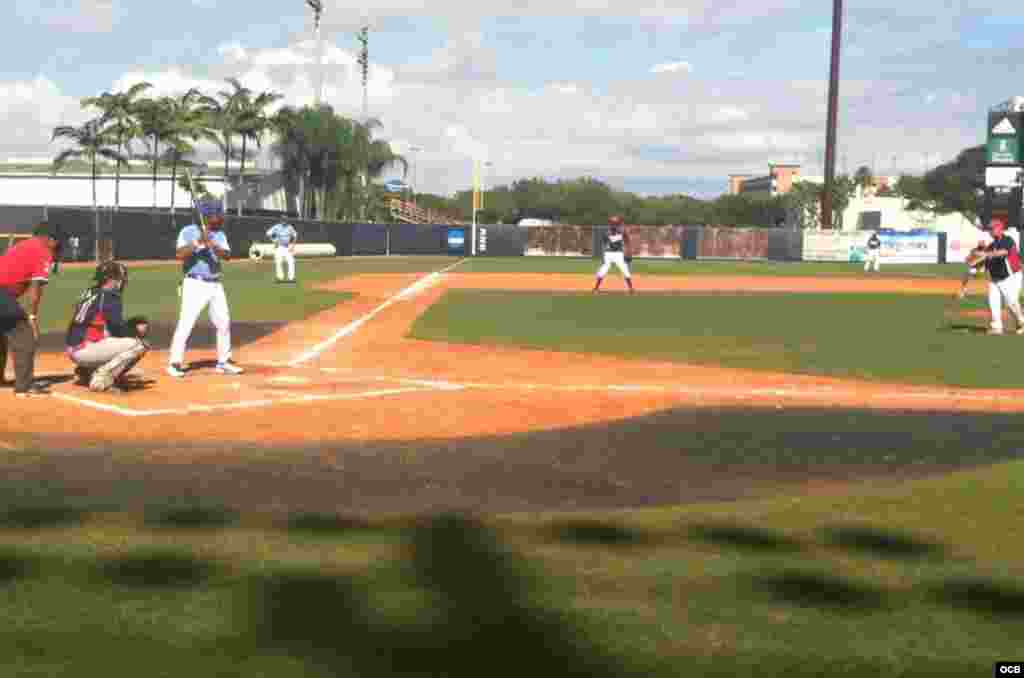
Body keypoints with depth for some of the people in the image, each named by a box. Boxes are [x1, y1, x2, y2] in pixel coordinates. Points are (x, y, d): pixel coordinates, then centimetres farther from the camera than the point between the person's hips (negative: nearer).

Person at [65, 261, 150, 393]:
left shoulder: (89, 293, 17)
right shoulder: (110, 296, -8)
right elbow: (118, 328, -12)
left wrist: (132, 323, 11)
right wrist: (137, 331, 5)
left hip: (73, 350, 9)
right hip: (85, 351, -9)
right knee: (139, 345, -13)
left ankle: (86, 371, 16)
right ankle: (102, 377, -16)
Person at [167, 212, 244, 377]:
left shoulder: (219, 235, 11)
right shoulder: (188, 232, -2)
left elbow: (227, 255, -6)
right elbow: (180, 255, -16)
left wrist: (214, 246, -24)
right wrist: (197, 242, -22)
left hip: (215, 285, 6)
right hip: (195, 284, -5)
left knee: (224, 322, 7)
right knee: (186, 323, -12)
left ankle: (223, 362, 19)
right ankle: (175, 363, -6)